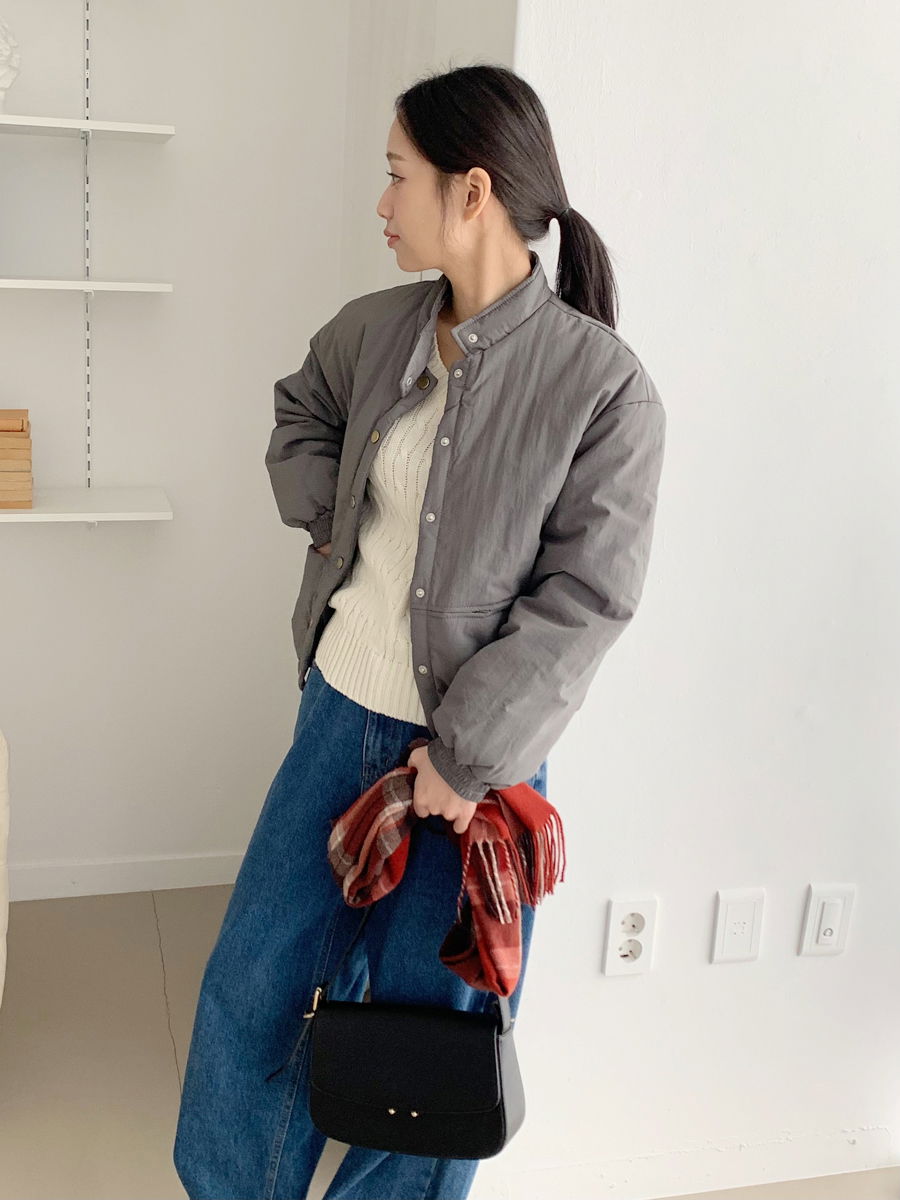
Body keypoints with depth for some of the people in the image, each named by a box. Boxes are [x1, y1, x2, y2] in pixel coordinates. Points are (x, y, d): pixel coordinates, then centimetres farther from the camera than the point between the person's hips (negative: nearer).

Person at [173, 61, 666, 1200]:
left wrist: (466, 756, -18)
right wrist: (323, 506, 3)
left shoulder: (603, 383, -16)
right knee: (252, 981, 16)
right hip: (340, 710, 6)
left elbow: (585, 598, -16)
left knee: (428, 1017, 10)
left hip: (474, 748, -5)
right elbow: (299, 412, 23)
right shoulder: (373, 330, 1)